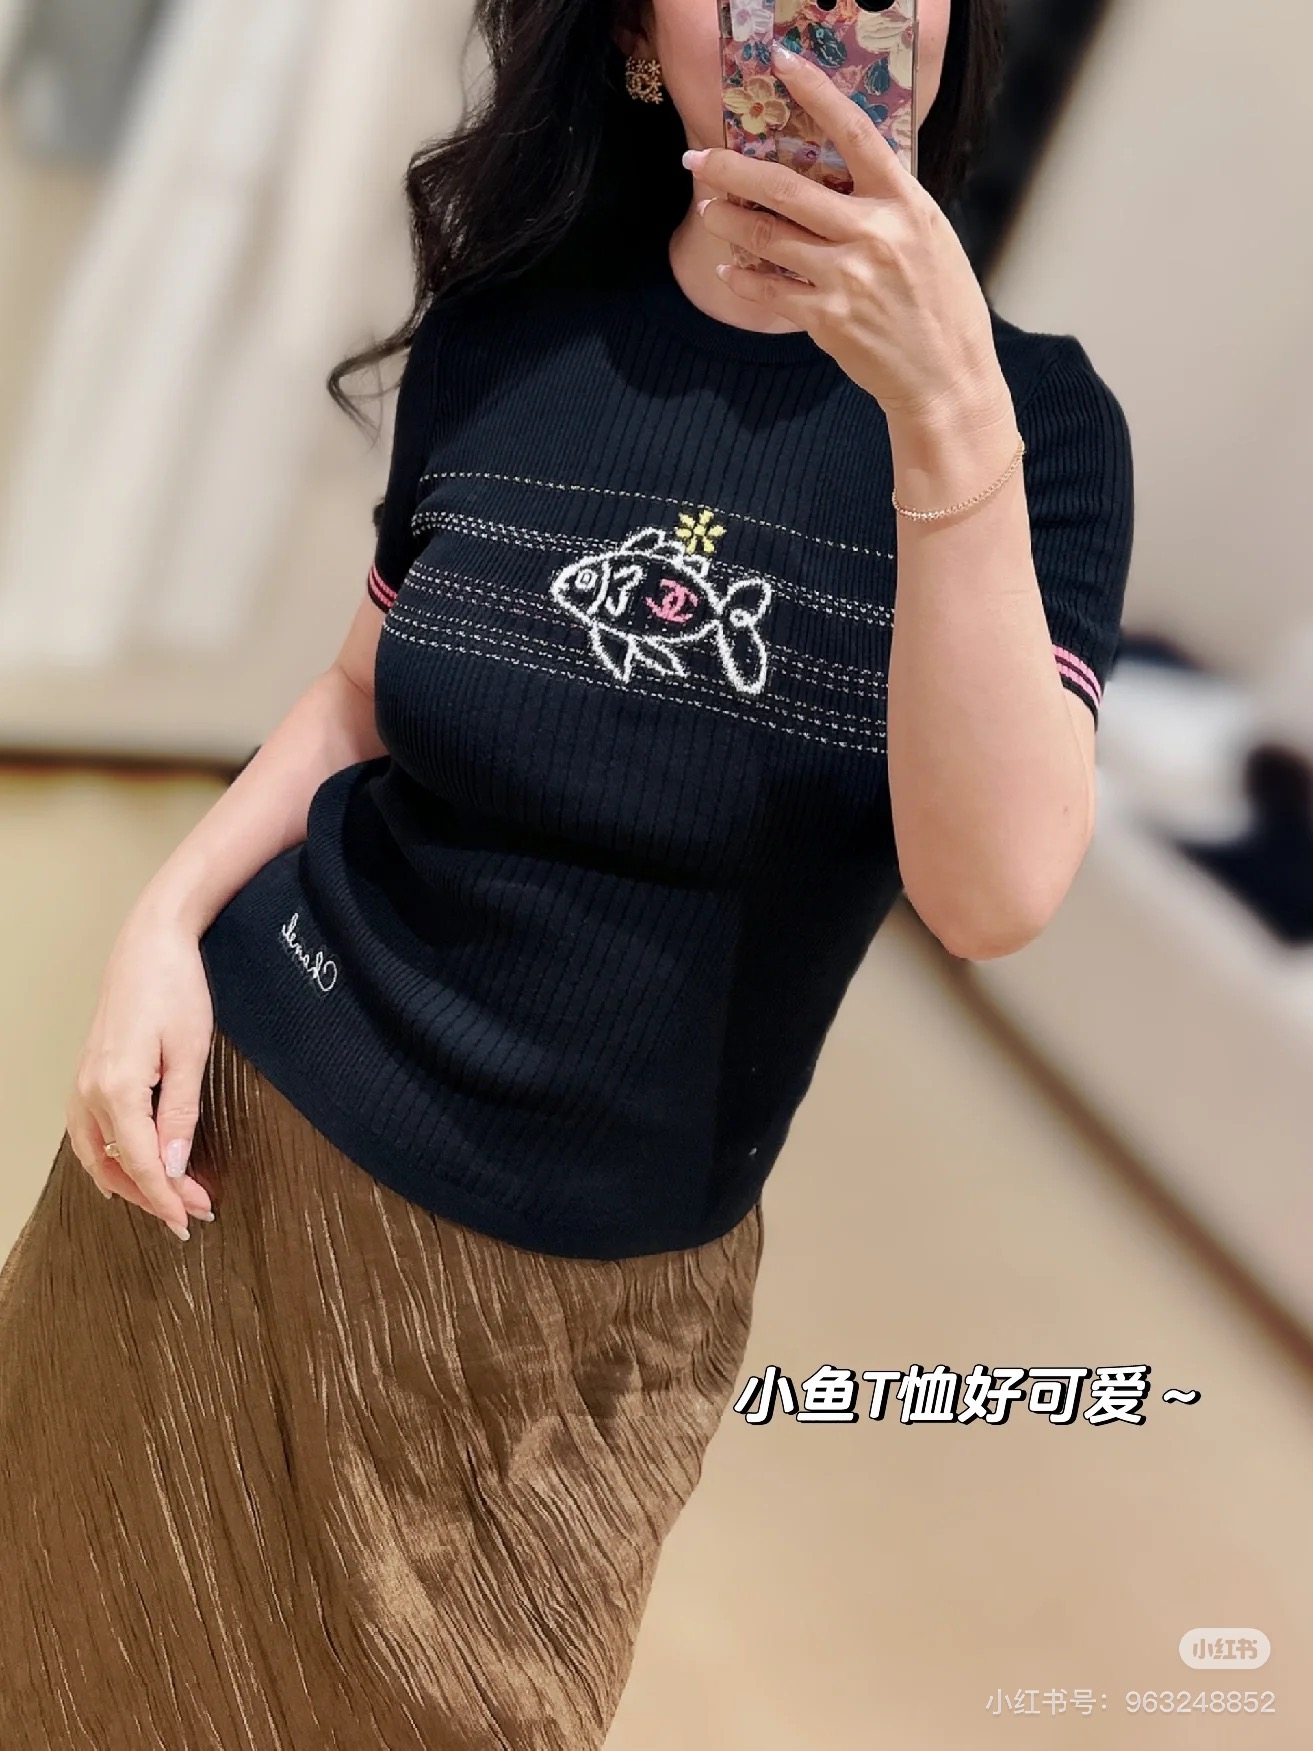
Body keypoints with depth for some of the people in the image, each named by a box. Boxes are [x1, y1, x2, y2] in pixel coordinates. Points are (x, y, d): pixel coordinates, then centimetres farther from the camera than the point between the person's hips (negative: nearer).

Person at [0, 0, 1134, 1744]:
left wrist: (949, 419, -30)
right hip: (252, 1138, 2)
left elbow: (996, 891, -22)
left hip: (590, 1272, -1)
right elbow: (366, 691, 8)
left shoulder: (1041, 417, -9)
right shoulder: (505, 336, -3)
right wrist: (168, 917, -7)